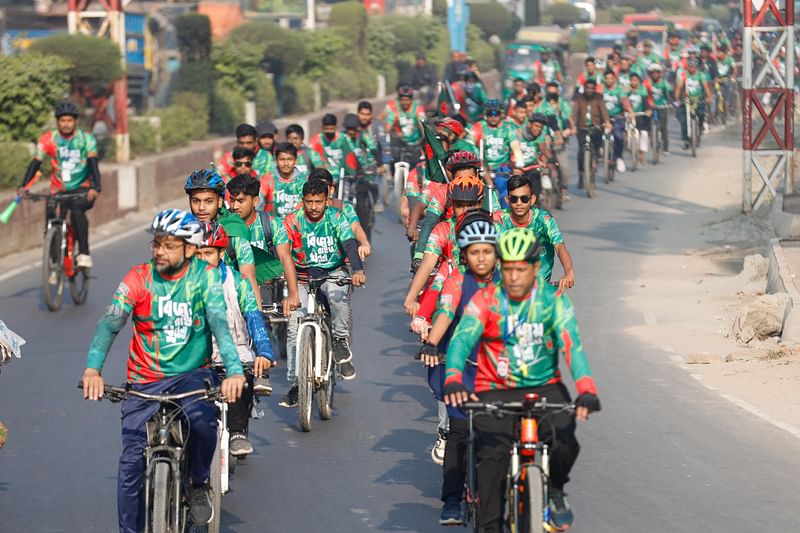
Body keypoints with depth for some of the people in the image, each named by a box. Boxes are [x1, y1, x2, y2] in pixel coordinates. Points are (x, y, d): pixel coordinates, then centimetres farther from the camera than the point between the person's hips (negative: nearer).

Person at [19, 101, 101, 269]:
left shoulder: (86, 138, -7)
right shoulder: (48, 139, -5)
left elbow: (93, 163, -17)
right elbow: (35, 164, -10)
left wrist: (96, 187, -34)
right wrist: (23, 186, -25)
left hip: (82, 189, -2)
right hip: (58, 191, 2)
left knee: (77, 211, -32)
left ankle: (84, 254, -27)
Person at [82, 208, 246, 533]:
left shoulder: (205, 276, -7)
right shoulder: (139, 278, -6)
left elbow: (219, 322, -18)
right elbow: (110, 323, -16)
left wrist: (234, 371, -35)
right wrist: (92, 369, -35)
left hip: (192, 375, -1)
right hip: (145, 382, 1)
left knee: (202, 417, -32)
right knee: (131, 463, -5)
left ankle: (199, 484, -5)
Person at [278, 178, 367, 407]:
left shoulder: (336, 218, -8)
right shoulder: (292, 221, -6)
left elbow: (349, 244, -22)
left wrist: (358, 270, -41)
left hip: (333, 273, -1)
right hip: (302, 278, 1)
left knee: (337, 293, -37)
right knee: (294, 325, -14)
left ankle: (340, 341, -13)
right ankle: (294, 385, -11)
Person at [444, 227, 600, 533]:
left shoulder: (553, 300, -7)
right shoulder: (486, 300, -8)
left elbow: (572, 344, -19)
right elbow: (462, 339, -21)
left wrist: (586, 390, -36)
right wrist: (453, 380, -42)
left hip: (544, 388, 0)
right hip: (495, 391, 0)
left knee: (565, 443, -24)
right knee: (492, 456, -21)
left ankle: (555, 490, 8)